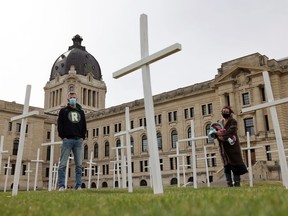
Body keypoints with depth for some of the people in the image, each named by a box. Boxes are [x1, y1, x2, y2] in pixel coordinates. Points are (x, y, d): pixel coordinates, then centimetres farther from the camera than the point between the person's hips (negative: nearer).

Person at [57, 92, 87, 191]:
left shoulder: (81, 112, 18)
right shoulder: (63, 111, 10)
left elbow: (84, 125, 17)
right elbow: (59, 124, 2)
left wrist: (83, 137, 5)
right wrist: (63, 136, -8)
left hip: (78, 141, 3)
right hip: (67, 140, -3)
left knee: (79, 165, 0)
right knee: (63, 164, -5)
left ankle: (78, 186, 3)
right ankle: (61, 186, -2)